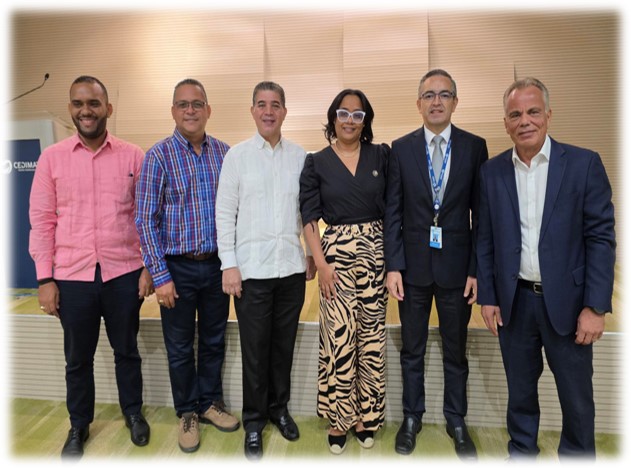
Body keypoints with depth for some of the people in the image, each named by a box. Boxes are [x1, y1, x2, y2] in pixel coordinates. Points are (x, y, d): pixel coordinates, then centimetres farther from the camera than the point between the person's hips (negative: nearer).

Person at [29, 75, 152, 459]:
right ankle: (79, 425, 37)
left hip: (124, 274, 0)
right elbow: (42, 221, 1)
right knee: (78, 357, 15)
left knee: (127, 349, 16)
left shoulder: (133, 156, 0)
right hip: (72, 277, 1)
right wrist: (45, 278, -3)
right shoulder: (52, 158, 2)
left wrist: (149, 266, -3)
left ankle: (134, 412, 38)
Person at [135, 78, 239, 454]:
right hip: (178, 268, -2)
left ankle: (210, 402, 36)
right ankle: (188, 412, 32)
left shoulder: (224, 153, 2)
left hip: (218, 264, 3)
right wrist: (160, 276, -11)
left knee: (214, 341, 16)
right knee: (181, 348, 12)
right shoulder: (160, 156, -7)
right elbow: (146, 219, -8)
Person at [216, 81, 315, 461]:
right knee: (255, 351, 8)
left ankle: (279, 408, 36)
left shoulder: (300, 156, 5)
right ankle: (254, 422, 28)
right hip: (252, 269, -2)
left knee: (284, 345, 14)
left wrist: (312, 255, 7)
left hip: (292, 267, 2)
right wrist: (229, 265, -7)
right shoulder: (237, 155, 0)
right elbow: (225, 213, -2)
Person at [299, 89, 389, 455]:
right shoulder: (316, 163, 2)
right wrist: (321, 263, -9)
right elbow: (309, 217, 0)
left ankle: (367, 414, 26)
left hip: (375, 253, 2)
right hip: (336, 254, -1)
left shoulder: (381, 155, 5)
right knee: (338, 337, 0)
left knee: (371, 336, 8)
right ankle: (339, 417, 20)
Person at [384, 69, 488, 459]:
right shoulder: (401, 148, 1)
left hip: (456, 265, 0)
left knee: (456, 350, 14)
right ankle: (412, 417, 34)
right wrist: (393, 266, -7)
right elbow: (393, 212, -1)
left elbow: (481, 212, -1)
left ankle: (456, 421, 35)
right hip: (413, 265, 1)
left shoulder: (475, 147, 0)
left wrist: (477, 269, -5)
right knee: (412, 349, 14)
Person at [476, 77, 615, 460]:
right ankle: (521, 451, 38)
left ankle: (577, 454, 37)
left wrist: (596, 306, -11)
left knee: (577, 397, 13)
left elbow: (601, 237, -7)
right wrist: (488, 297, 2)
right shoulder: (492, 171, 2)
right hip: (514, 301, 2)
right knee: (520, 391, 17)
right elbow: (486, 240, 4)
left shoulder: (584, 163, -6)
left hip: (567, 300, -2)